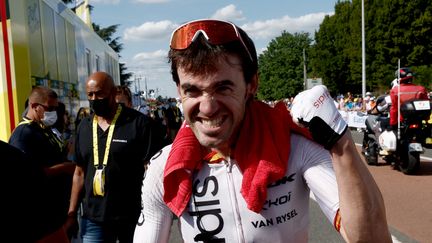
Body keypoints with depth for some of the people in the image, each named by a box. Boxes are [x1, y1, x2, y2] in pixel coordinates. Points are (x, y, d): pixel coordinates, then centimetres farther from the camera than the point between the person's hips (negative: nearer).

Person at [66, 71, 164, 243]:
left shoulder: (139, 123, -10)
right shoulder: (84, 127, 7)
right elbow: (80, 172, 12)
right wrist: (71, 213, 9)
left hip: (133, 217, -3)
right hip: (93, 219, 4)